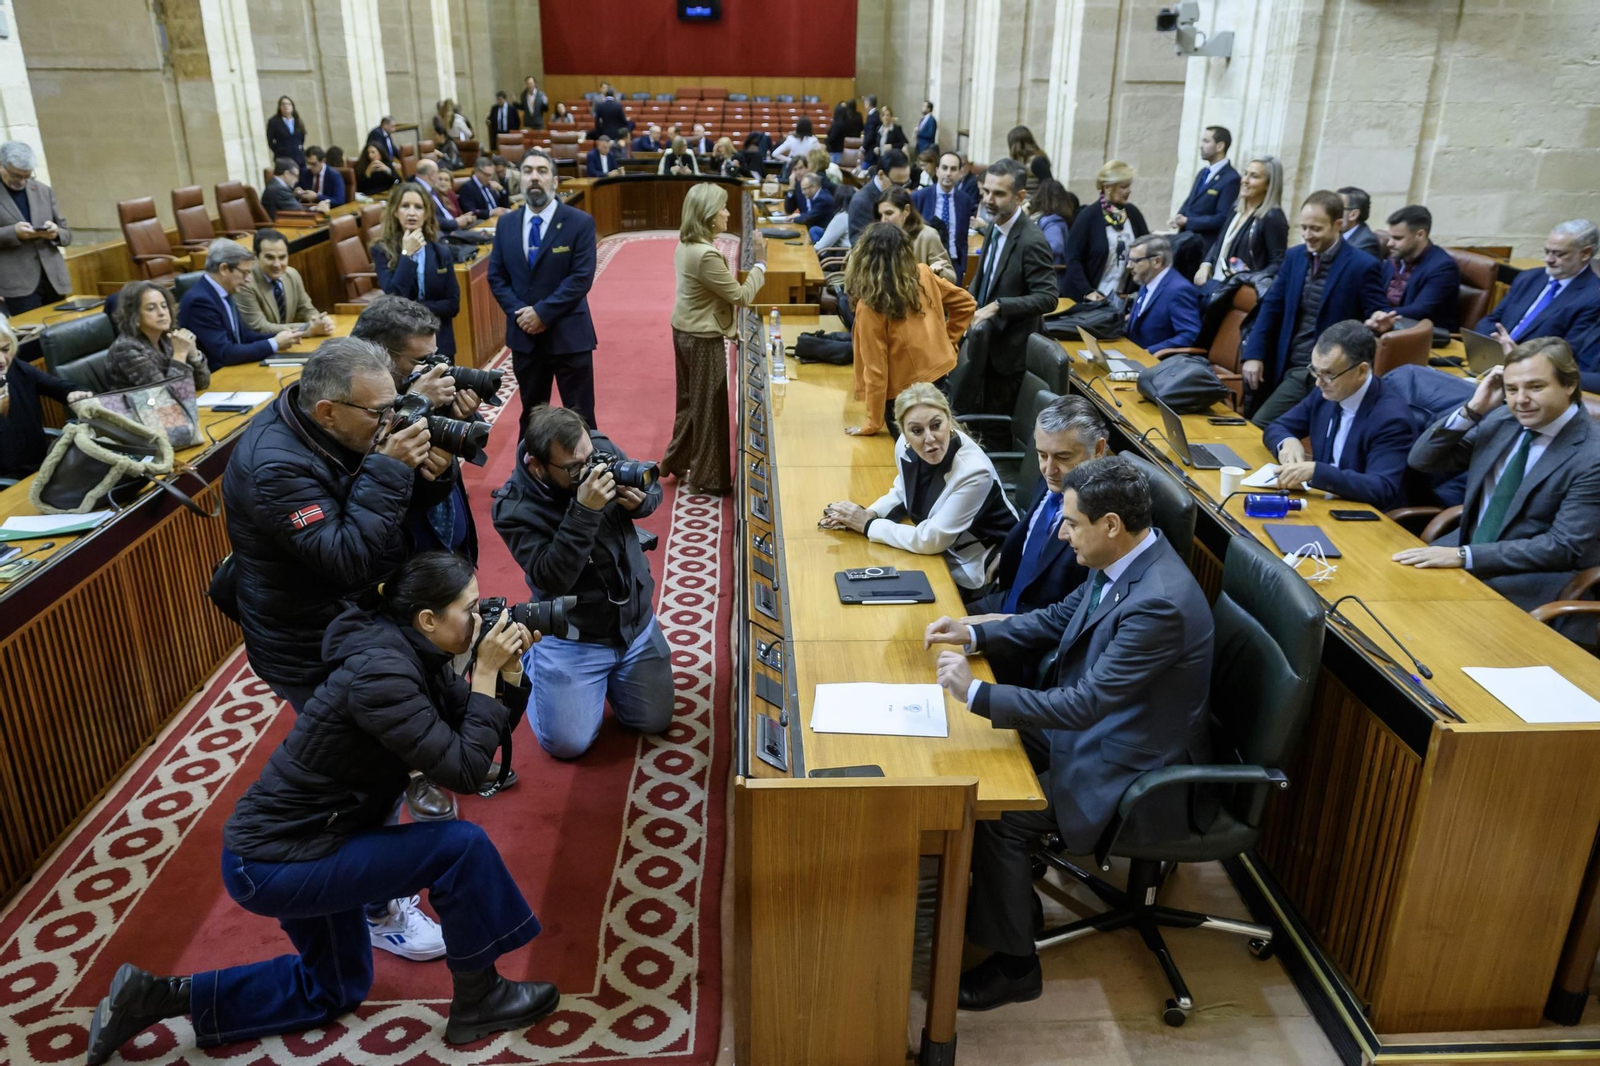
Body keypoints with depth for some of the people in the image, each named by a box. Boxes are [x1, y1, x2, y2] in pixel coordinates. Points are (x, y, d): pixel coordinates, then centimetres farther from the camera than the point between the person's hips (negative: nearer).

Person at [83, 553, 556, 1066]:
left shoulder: (412, 655, -2)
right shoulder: (381, 673, -30)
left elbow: (489, 731, 4)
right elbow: (463, 769, -29)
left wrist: (510, 667, -11)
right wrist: (486, 670, -25)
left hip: (303, 840, 10)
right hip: (272, 862, -10)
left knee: (336, 989, 26)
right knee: (462, 846, -17)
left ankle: (155, 996, 26)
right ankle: (478, 1000, 4)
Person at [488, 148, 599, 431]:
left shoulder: (580, 222, -7)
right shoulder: (506, 223, 6)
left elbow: (581, 278, -14)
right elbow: (496, 277, 7)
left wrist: (542, 312, -19)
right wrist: (519, 313, -10)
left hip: (568, 334, -4)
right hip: (524, 335, 4)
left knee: (579, 416, 3)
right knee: (531, 414, 17)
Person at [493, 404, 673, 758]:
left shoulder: (600, 448, -11)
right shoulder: (514, 509, -23)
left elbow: (654, 490, 4)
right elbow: (553, 579, -31)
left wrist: (640, 500, -21)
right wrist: (584, 511, -40)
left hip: (636, 621, 4)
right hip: (573, 636, -4)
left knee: (655, 722, 7)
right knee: (568, 744, -4)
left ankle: (609, 673, 34)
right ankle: (530, 660, 23)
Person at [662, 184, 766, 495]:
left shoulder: (686, 245, 4)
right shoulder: (706, 255, -26)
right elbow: (742, 297, -20)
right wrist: (760, 263, -10)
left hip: (685, 330, 9)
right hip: (703, 338, -9)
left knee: (690, 400, 22)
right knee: (709, 407, 4)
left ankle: (676, 461, 35)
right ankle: (709, 479, 15)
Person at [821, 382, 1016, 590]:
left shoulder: (973, 471, -32)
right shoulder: (907, 446, -13)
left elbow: (929, 541, -27)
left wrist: (868, 525, -19)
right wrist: (868, 514, -9)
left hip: (970, 569, -6)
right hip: (937, 552, 6)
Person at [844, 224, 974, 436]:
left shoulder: (869, 307, -22)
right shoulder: (924, 274, -7)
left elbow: (875, 370, -19)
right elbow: (966, 303, 7)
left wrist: (872, 424, -10)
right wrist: (946, 341, 13)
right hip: (941, 374, 5)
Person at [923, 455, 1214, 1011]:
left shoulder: (1160, 603, -34)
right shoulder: (1121, 560, -5)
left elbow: (1084, 705, -33)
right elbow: (1059, 618, 10)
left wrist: (975, 692, -30)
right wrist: (973, 634, -2)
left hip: (1137, 772, -9)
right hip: (1099, 720, 9)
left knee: (1000, 813, -14)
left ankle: (1013, 965, 8)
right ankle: (991, 897, 26)